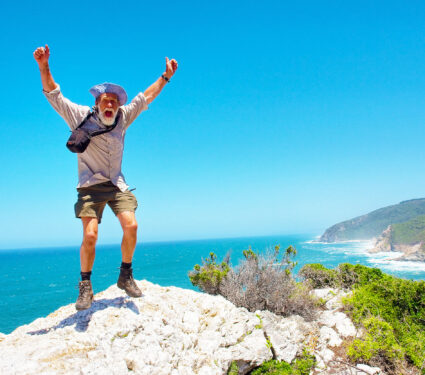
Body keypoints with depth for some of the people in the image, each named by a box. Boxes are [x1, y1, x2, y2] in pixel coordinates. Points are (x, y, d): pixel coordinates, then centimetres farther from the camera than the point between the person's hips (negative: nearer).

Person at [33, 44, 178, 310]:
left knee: (131, 226, -15)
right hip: (91, 186, -3)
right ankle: (85, 287, 3)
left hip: (117, 185, 3)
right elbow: (54, 95, -3)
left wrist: (166, 77, 16)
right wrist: (44, 67, -16)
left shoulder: (123, 118, 8)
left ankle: (126, 276, 5)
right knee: (90, 235, -15)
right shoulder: (81, 116, 0)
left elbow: (145, 98, 15)